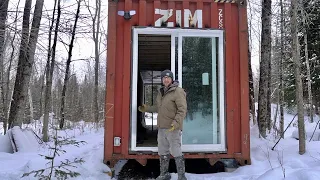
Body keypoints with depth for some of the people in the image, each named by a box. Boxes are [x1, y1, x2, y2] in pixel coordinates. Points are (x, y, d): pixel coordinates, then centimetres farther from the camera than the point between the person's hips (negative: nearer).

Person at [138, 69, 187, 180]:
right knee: (163, 152, 16)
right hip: (161, 128, 8)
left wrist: (176, 122, -27)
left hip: (173, 128, -8)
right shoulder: (161, 92, 14)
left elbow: (182, 110, -17)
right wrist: (147, 108, 20)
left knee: (176, 153, -2)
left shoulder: (178, 91, -11)